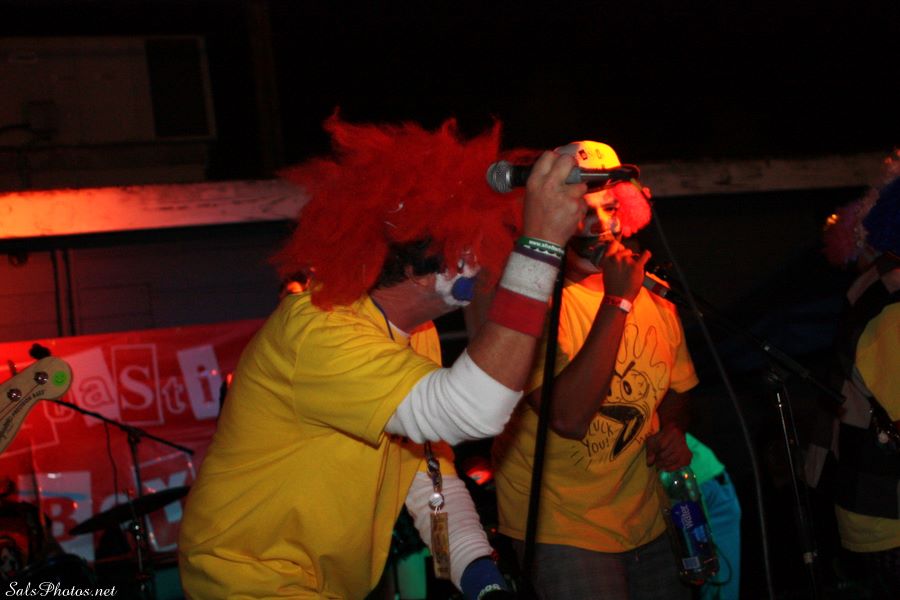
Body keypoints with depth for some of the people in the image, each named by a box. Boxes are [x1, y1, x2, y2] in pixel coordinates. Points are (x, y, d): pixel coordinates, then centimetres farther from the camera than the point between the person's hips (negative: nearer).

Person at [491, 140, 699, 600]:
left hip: (648, 523, 6)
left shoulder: (652, 293, 1)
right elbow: (568, 418, -30)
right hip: (561, 531, -6)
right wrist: (617, 302, -28)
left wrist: (672, 431, -5)